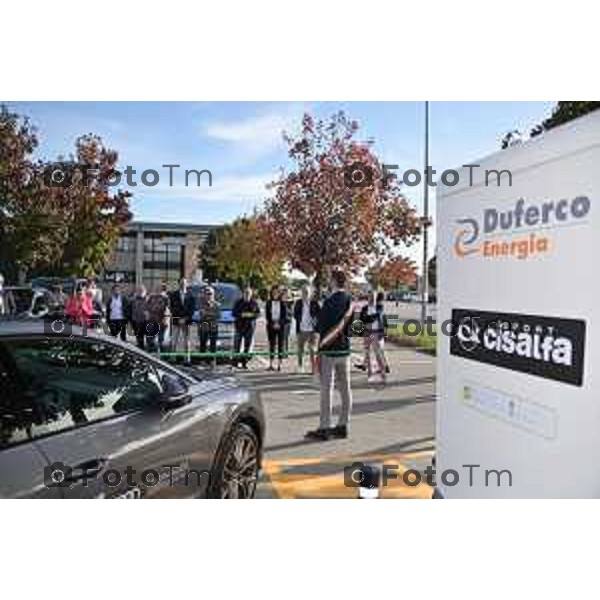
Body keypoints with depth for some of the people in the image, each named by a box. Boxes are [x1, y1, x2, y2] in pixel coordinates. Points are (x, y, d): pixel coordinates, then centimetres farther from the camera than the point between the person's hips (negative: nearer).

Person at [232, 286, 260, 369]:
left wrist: (251, 315, -16)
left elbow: (258, 313, 2)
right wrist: (242, 315, -16)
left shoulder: (254, 303, 5)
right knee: (237, 344, -3)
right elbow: (234, 313, -1)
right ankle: (236, 361, 6)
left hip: (250, 326, 1)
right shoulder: (239, 302, 3)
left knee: (248, 345, 3)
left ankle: (244, 362, 11)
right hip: (239, 325, -1)